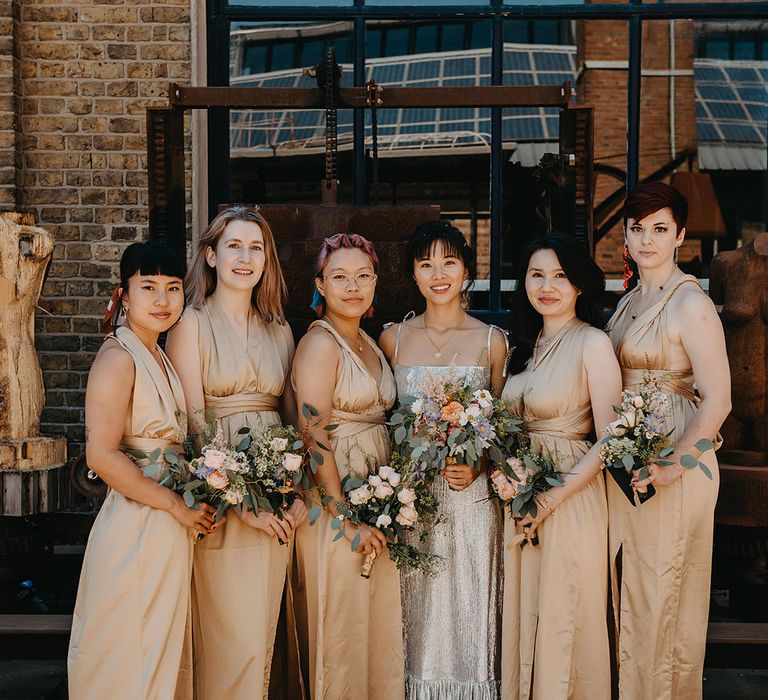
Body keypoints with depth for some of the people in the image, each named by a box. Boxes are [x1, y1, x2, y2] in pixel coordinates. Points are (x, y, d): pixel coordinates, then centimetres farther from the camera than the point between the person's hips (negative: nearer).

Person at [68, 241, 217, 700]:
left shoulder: (159, 356, 11)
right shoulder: (118, 357, -15)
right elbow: (102, 456, -23)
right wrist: (177, 505, -17)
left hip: (171, 527, 9)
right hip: (136, 528, -9)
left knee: (164, 653, 18)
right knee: (129, 662, 3)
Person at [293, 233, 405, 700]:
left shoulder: (370, 343, 12)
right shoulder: (320, 343, -13)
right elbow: (314, 438, -18)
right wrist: (346, 518, -19)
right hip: (336, 502, -8)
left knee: (381, 623, 15)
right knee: (341, 628, 3)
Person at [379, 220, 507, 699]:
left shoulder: (491, 341, 3)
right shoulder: (393, 339, 5)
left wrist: (478, 466, -10)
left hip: (472, 496, -1)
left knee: (469, 614, 4)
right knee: (419, 619, 6)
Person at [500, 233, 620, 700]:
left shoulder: (593, 343, -12)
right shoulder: (527, 342, 9)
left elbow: (609, 441, -15)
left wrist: (551, 500, -18)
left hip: (571, 498, -6)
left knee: (562, 618, 5)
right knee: (523, 613, 15)